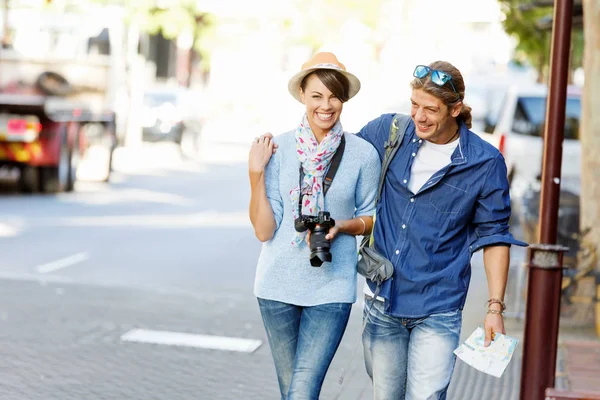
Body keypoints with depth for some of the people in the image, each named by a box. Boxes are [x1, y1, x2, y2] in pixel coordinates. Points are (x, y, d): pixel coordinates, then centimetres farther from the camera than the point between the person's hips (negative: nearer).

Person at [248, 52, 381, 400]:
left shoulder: (363, 154, -5)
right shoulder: (278, 149, -4)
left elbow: (372, 218, 8)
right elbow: (264, 230, -5)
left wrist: (341, 227, -12)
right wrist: (256, 174, -15)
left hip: (331, 288, -2)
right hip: (278, 284, 2)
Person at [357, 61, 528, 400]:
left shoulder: (485, 162, -7)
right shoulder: (387, 132, -2)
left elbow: (494, 235, -1)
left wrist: (495, 308, -4)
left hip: (437, 311, -3)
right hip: (382, 303, 3)